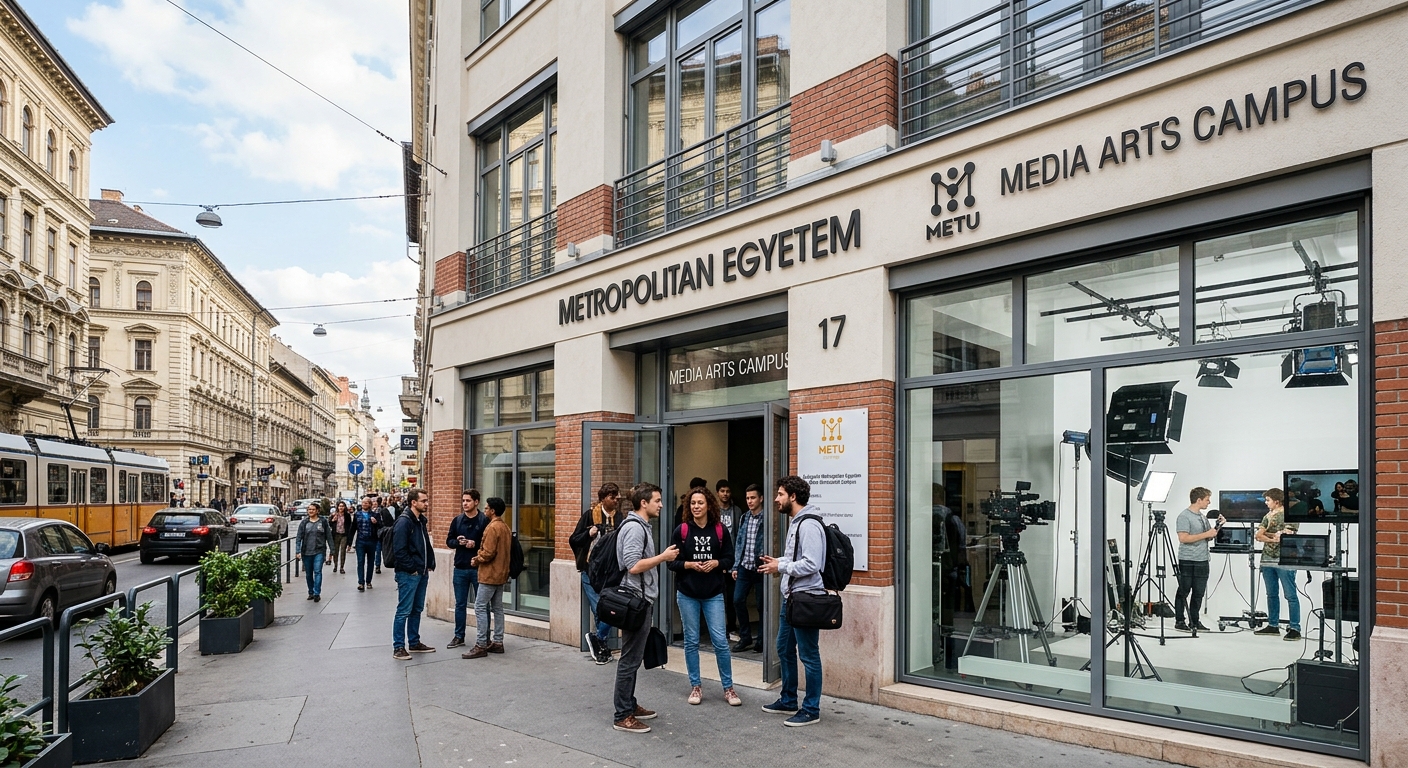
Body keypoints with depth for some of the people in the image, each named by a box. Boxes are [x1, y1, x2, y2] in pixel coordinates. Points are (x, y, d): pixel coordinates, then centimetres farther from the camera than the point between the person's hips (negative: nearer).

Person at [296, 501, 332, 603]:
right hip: (306, 552, 2)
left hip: (319, 551, -2)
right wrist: (298, 551, -7)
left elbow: (329, 536, 4)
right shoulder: (304, 522, 4)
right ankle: (311, 592, 24)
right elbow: (299, 537, 3)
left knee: (317, 571, -12)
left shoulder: (323, 521, 1)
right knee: (308, 574, 10)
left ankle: (317, 593, -11)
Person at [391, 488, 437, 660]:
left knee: (417, 609, 16)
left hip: (421, 573, 9)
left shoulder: (422, 521, 14)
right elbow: (399, 550, -19)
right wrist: (412, 568, -16)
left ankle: (414, 643, 25)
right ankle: (398, 648, 2)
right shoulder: (404, 521, -14)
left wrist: (430, 565, 12)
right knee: (404, 611, -4)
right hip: (407, 574, -9)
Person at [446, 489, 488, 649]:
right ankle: (459, 636, 23)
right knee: (460, 604, 12)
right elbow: (449, 541, 10)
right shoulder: (457, 520, 7)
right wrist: (457, 542, -10)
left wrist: (476, 544, -20)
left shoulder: (484, 520, -7)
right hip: (460, 568, 4)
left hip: (478, 568, -4)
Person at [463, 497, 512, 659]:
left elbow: (488, 553, -22)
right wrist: (479, 558, 11)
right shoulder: (505, 527, 13)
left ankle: (481, 645, -7)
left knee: (480, 608, -6)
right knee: (497, 608, 13)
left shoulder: (492, 528, -17)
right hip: (501, 574, 10)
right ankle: (498, 642, 16)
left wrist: (476, 560, -4)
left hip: (489, 575, -10)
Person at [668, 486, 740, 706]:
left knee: (720, 640, -1)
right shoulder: (681, 530, -3)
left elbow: (729, 559, 4)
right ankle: (696, 686, 21)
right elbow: (672, 562, -2)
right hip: (687, 593, 0)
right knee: (691, 641, 8)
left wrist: (716, 563, -15)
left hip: (714, 593, 0)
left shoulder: (720, 530, -1)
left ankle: (728, 688, 12)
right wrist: (690, 565, -18)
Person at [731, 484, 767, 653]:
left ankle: (761, 641, 17)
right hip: (744, 567, 6)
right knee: (738, 600, 2)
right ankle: (745, 637, 16)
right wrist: (735, 566, 10)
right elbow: (738, 542, 14)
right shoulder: (744, 519, 11)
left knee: (761, 605, 4)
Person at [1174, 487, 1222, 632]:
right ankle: (1179, 621, 7)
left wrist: (1218, 526, 6)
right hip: (1188, 561, -8)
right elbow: (1183, 538, -20)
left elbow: (1210, 537, 22)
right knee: (1183, 592, 0)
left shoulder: (1203, 516, 14)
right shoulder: (1184, 516, -11)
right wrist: (1206, 534, -17)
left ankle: (1194, 622, 17)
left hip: (1202, 560, 8)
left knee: (1199, 593, 9)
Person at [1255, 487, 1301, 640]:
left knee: (1290, 595, -5)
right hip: (1268, 559, 7)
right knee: (1271, 594, 11)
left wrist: (1265, 534, -3)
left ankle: (1295, 628, -4)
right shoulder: (1268, 516, 16)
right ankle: (1273, 625, 18)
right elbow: (1258, 536, 9)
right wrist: (1272, 538, -9)